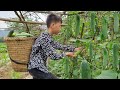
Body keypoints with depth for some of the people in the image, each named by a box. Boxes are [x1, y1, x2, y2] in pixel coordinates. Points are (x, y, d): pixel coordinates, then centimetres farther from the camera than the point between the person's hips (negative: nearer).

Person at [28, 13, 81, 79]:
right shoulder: (44, 37, -18)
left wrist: (74, 49, 13)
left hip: (36, 67, 10)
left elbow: (60, 46, 19)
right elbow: (53, 56, -19)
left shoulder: (48, 37, 12)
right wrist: (66, 54, -5)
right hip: (37, 68, -10)